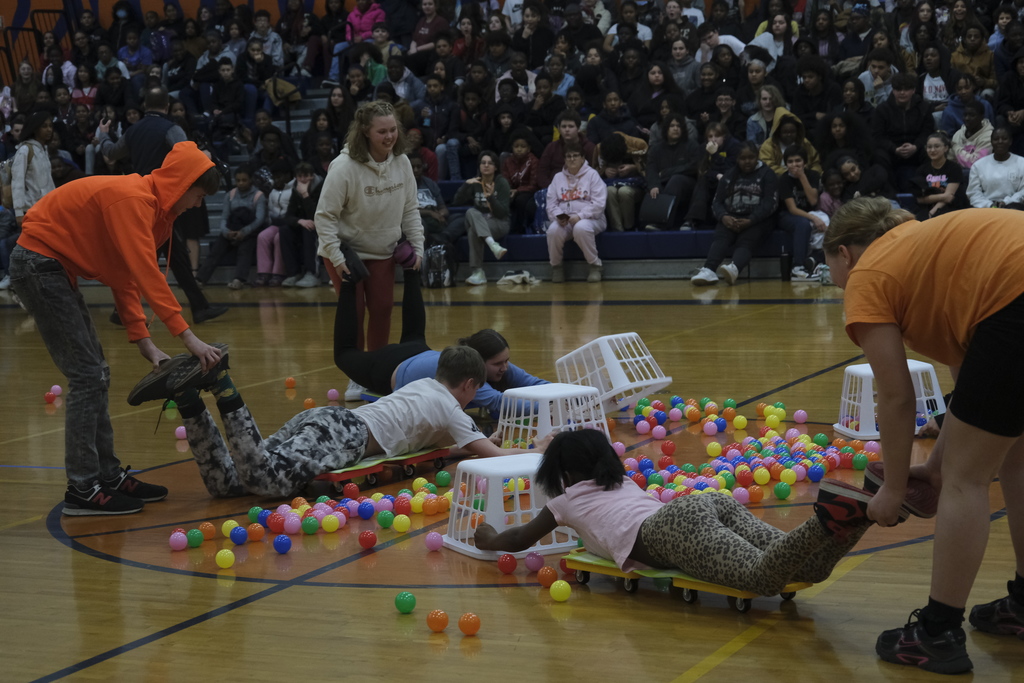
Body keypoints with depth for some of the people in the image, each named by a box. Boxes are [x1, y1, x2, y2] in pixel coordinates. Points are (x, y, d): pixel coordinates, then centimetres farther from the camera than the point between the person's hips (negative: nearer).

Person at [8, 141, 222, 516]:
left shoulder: (145, 203, 10)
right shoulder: (131, 199, -21)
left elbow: (125, 275, 10)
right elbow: (147, 273, -29)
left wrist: (143, 341, 2)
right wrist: (186, 335, -30)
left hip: (56, 269, 11)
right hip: (38, 264, -11)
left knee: (95, 375, 12)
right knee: (87, 376, -11)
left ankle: (109, 476, 18)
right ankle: (82, 490, -7)